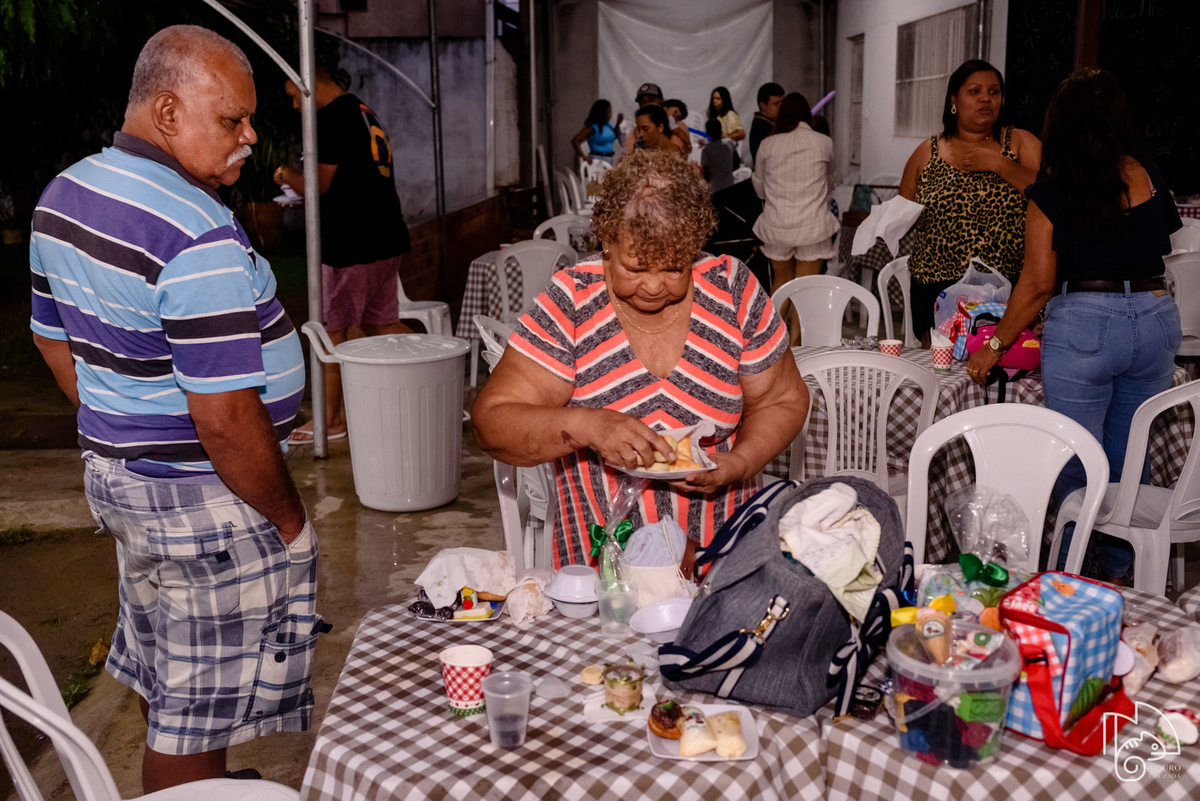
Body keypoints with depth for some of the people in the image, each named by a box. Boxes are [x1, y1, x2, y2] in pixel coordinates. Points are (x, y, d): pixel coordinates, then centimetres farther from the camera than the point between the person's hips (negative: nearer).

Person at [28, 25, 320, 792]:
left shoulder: (63, 195, 4)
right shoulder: (199, 237, -27)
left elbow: (55, 340, 14)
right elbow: (226, 420, -27)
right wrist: (288, 517, -13)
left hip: (115, 470, 10)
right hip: (205, 499, -10)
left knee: (162, 671, 27)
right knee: (196, 710, 7)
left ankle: (194, 785, 47)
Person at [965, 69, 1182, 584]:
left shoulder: (1052, 189, -6)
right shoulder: (1148, 176, 5)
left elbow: (1038, 283, -7)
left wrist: (995, 345, 3)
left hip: (1082, 325, -4)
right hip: (1156, 318, 4)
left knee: (1076, 463, 6)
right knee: (1130, 459, 16)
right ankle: (1118, 572, 28)